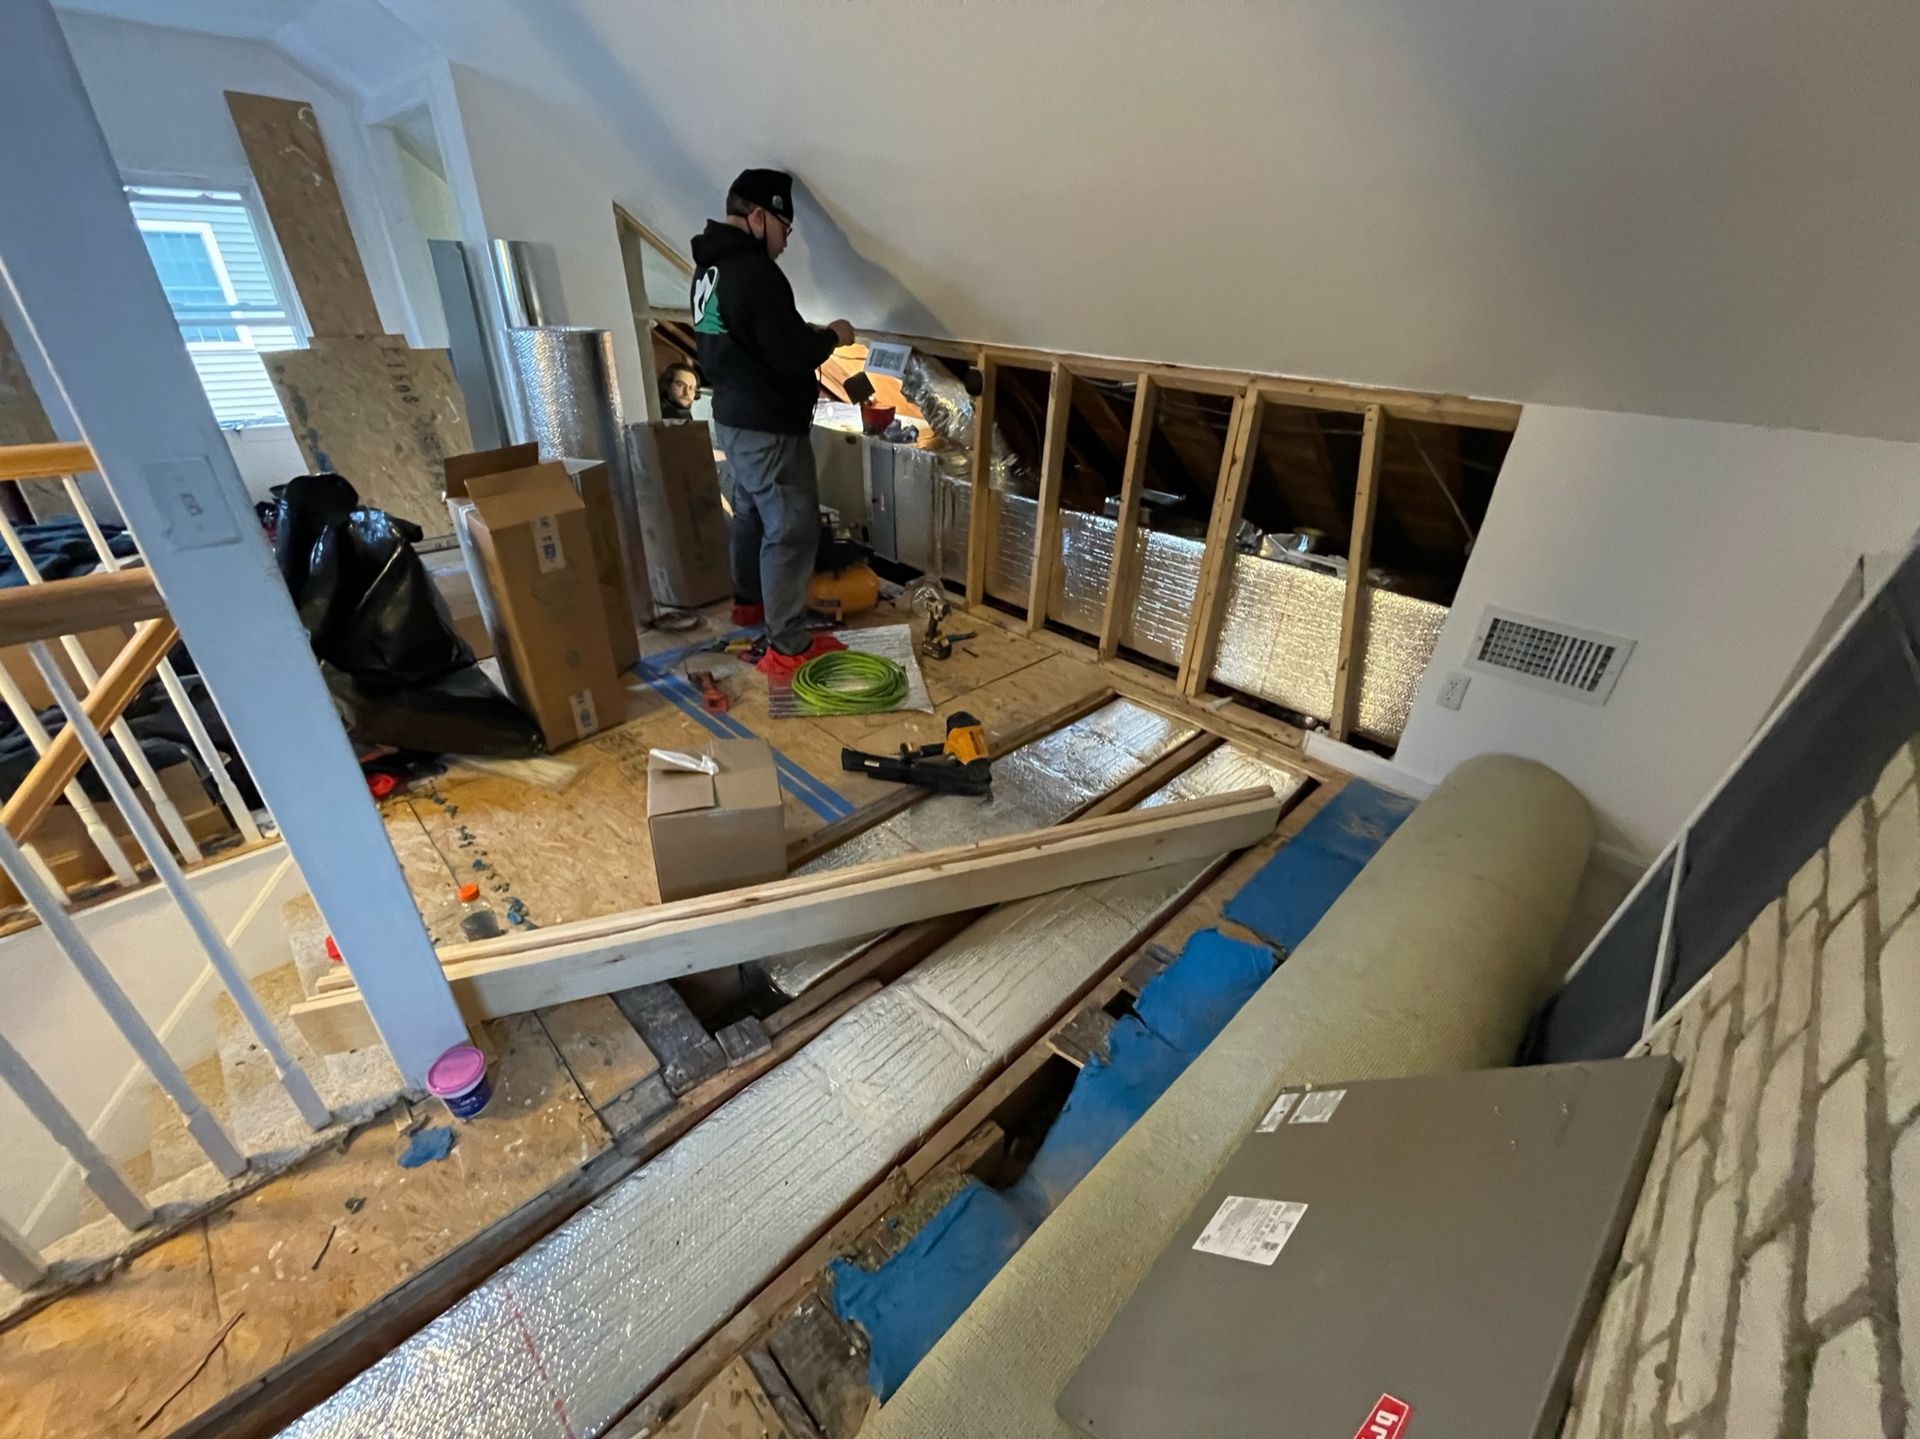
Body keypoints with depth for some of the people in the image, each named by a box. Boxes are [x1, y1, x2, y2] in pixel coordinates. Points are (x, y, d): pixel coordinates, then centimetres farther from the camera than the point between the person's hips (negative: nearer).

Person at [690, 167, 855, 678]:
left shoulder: (710, 265, 12)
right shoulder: (755, 272, -20)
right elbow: (791, 357, -22)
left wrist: (805, 332, 14)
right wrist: (830, 336, -4)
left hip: (733, 417, 10)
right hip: (767, 427, -10)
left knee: (752, 513, 24)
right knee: (792, 529, -7)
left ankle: (748, 601, 42)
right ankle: (787, 649, -4)